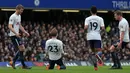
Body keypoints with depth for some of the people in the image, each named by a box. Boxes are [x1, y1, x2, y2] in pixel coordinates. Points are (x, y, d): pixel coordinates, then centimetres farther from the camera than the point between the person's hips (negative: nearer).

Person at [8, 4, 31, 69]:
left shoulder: (19, 16, 16)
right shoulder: (13, 17, -14)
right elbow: (10, 26, -22)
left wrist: (25, 32, 18)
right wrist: (16, 33, -34)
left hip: (17, 35, 10)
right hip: (14, 35, -10)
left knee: (22, 49, 9)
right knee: (21, 49, -10)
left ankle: (13, 62, 15)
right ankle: (23, 65, -5)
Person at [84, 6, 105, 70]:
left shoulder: (87, 19, 4)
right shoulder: (100, 19, 2)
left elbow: (85, 27, -10)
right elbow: (103, 28, -6)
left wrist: (85, 29, 13)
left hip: (90, 37, 2)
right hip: (97, 37, -2)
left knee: (93, 51, 16)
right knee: (99, 51, -4)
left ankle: (95, 66, 12)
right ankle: (97, 55, -41)